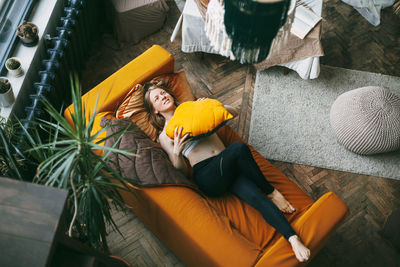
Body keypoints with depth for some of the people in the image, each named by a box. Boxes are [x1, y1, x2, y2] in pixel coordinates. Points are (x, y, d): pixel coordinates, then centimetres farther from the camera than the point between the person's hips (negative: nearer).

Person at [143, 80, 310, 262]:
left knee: (257, 196, -25)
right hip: (207, 175, -4)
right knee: (239, 148, -32)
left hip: (229, 166, 4)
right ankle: (271, 192, -15)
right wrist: (176, 153, -16)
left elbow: (233, 112, 26)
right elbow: (181, 171, 6)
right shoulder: (165, 136, 15)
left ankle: (293, 238, -33)